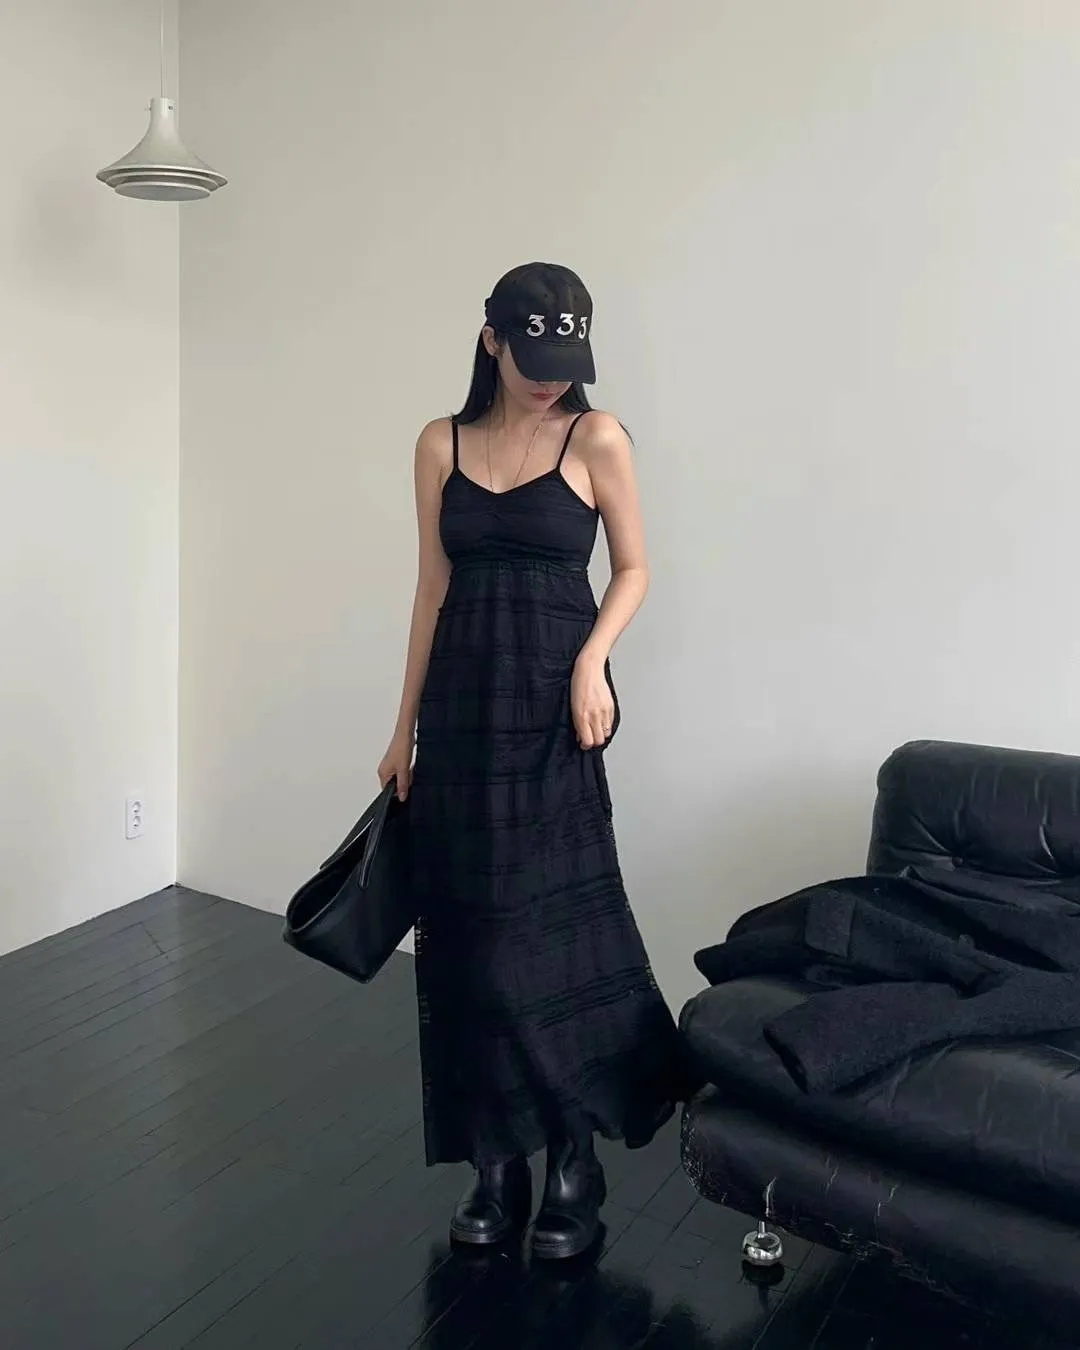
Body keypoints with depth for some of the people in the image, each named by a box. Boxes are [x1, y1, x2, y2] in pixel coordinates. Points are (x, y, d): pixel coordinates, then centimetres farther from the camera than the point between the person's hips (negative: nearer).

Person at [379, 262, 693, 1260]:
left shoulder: (596, 439, -2)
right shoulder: (441, 445, 7)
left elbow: (633, 568, 4)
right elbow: (434, 588, 10)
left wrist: (593, 662, -14)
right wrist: (407, 723, 10)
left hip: (551, 703, -3)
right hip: (461, 702, 4)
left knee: (552, 924, -3)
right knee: (468, 933, 5)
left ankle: (575, 1162, 15)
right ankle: (496, 1162, 19)